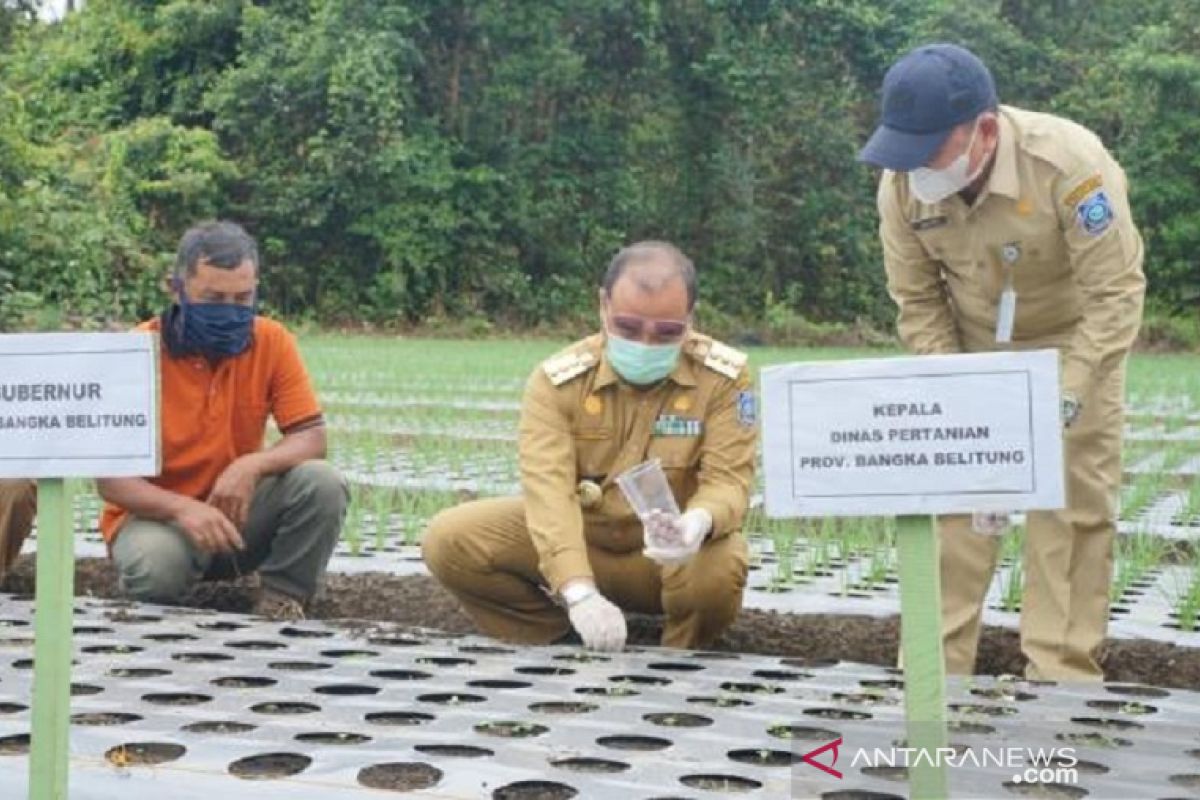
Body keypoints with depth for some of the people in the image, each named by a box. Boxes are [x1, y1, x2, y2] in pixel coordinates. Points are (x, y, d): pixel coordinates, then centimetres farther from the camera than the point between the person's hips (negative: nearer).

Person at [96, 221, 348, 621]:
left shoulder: (272, 342, -8)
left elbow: (312, 438, -9)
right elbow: (109, 478, -16)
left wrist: (252, 465, -31)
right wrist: (183, 508, -36)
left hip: (236, 509, 3)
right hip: (157, 514, -2)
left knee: (322, 483, -25)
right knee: (155, 564, -37)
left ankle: (280, 601, -6)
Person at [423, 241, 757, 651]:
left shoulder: (724, 376, -14)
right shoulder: (558, 380, -17)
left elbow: (728, 478, -18)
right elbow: (549, 487, -28)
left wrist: (699, 521, -45)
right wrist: (580, 593, -44)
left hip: (672, 555, -1)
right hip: (578, 540, 1)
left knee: (716, 570, -36)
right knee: (449, 540, -18)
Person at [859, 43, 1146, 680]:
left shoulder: (1069, 163, -34)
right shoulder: (902, 185, -23)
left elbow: (1116, 292, -28)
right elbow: (917, 302, -11)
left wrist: (1066, 393, -34)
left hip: (1072, 342, -3)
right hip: (972, 347, 3)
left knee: (1074, 503, -4)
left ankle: (1061, 673, 2)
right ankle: (934, 666, 6)